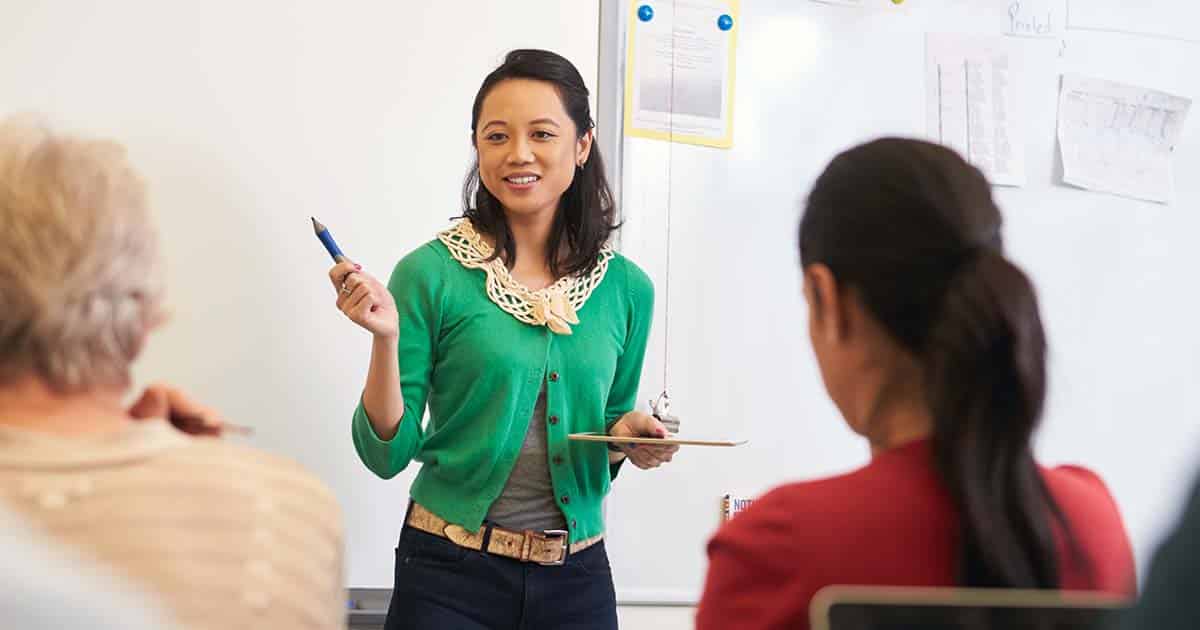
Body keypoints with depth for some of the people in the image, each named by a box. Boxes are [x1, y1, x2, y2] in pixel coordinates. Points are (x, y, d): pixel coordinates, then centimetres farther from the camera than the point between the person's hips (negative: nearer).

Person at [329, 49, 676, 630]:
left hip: (577, 579, 4)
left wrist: (630, 438, -7)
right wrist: (385, 339, -20)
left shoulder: (626, 288, 1)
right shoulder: (431, 273, -9)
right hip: (450, 579, -3)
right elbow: (388, 454, -7)